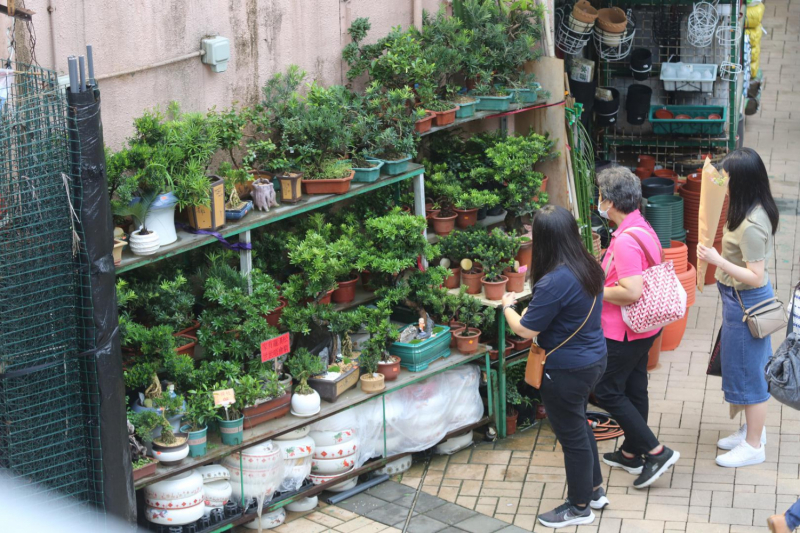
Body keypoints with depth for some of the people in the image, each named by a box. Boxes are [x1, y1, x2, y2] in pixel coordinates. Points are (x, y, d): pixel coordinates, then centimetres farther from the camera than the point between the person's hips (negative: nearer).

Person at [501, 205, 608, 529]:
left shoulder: (554, 282, -29)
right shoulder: (589, 267, -2)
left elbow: (525, 330, -20)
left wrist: (507, 307, -2)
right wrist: (532, 307, 14)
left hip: (566, 371, -9)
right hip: (594, 359, 9)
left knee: (572, 436, 9)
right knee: (579, 426, 26)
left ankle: (579, 507, 25)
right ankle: (595, 491, 41)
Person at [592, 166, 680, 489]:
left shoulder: (625, 240, -26)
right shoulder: (643, 229, 6)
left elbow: (631, 292, -32)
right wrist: (602, 278, 13)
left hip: (624, 332, -10)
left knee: (607, 392, 1)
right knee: (634, 388, 18)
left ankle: (656, 451, 0)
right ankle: (631, 453, 31)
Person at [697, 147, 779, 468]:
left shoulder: (750, 226, -29)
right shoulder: (757, 211, 1)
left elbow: (755, 276, -28)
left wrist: (717, 261, -29)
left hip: (745, 303, -10)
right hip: (743, 300, 10)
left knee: (748, 372, 4)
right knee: (750, 369, 22)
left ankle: (753, 446, 17)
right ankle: (753, 429, 38)